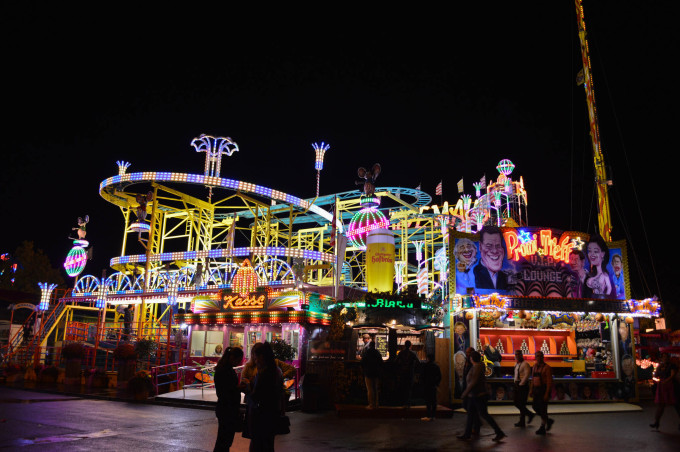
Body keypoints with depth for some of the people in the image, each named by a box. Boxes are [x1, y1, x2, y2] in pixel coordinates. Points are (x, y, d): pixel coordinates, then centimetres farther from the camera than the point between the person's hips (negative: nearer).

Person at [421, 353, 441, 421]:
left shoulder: (426, 366, -9)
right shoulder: (436, 366, 7)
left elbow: (424, 376, -9)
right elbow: (440, 377, 9)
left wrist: (423, 385, -1)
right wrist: (436, 384, 14)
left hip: (428, 386, -6)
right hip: (434, 386, 6)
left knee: (428, 401, -5)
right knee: (434, 401, 9)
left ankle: (428, 416, -6)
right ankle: (433, 416, 12)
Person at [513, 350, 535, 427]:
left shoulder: (525, 364, -12)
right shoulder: (516, 363, 14)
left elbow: (527, 375, -20)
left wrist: (521, 383, -18)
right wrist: (516, 382, 12)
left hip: (523, 385, -9)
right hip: (517, 385, 9)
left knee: (521, 404, -4)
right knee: (517, 403, 11)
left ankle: (522, 422, 6)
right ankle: (530, 414, 28)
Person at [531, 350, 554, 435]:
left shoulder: (547, 367, -12)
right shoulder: (535, 366, 10)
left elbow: (549, 381, -15)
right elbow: (533, 379, 15)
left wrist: (547, 394, -20)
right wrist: (532, 390, 12)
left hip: (544, 389, -7)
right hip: (536, 389, 7)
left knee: (542, 408, -3)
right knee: (535, 407, 7)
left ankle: (542, 428, 7)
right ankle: (548, 421, 27)